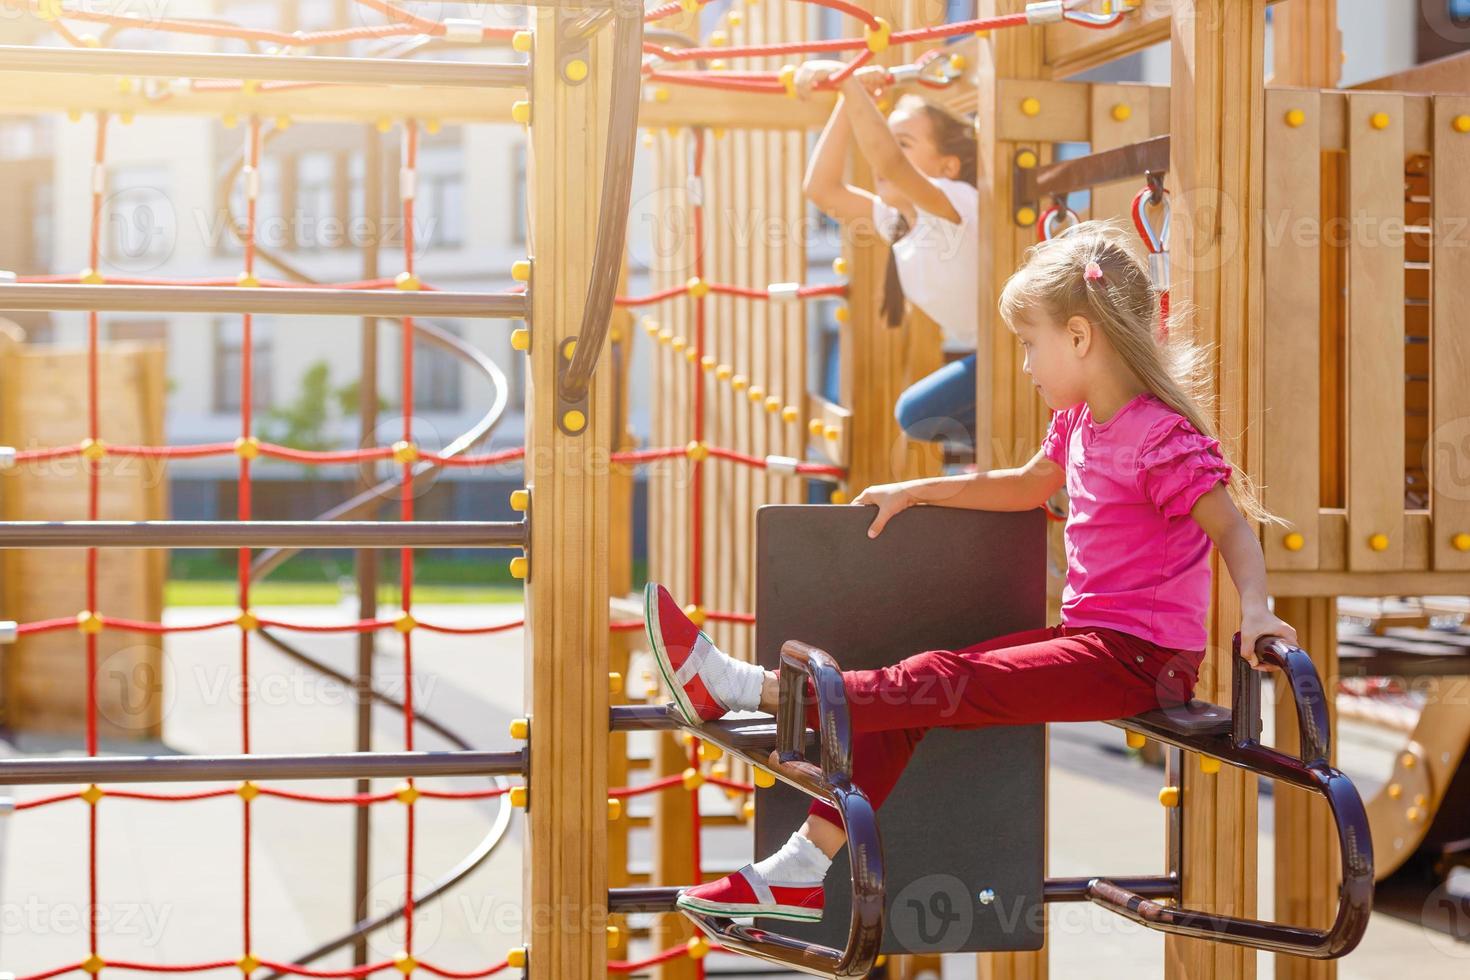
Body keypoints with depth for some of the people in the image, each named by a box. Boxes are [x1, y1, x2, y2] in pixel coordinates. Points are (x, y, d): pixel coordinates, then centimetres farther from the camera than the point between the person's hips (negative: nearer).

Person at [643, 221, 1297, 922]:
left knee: (942, 685, -20)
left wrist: (1254, 610, -36)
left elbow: (1233, 529, -19)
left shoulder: (1162, 439, -15)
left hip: (1141, 655, -9)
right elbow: (1029, 485, 30)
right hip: (1088, 635, 9)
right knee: (915, 694, -4)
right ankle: (799, 873, -7)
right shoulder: (1079, 422, 13)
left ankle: (739, 687, -20)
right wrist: (916, 491, 28)